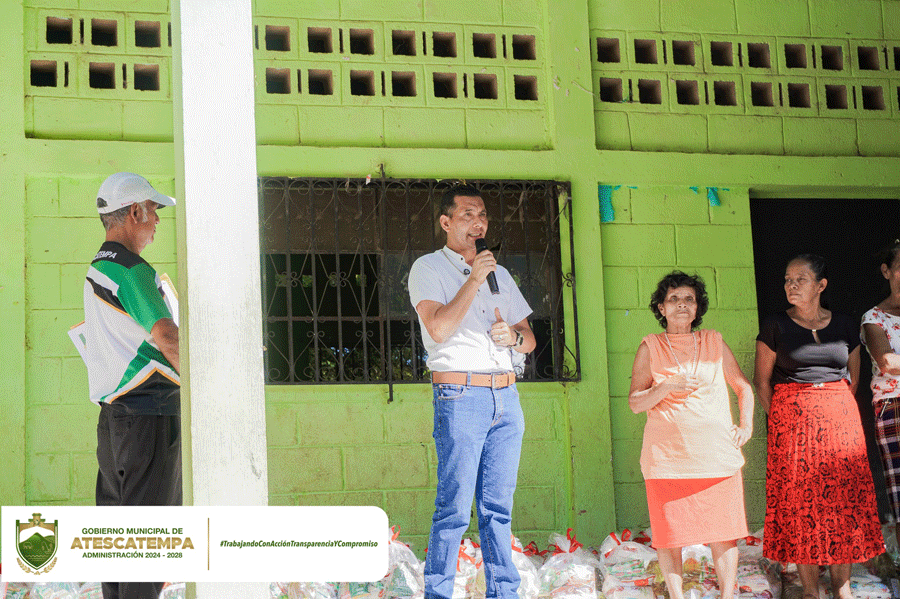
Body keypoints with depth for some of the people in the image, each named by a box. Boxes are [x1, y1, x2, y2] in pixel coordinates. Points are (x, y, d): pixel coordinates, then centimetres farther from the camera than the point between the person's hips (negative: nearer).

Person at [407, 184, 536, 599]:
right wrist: (474, 279, -10)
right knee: (454, 507, -9)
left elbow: (530, 340, 22)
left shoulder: (499, 273, 21)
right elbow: (438, 328, -13)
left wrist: (514, 336, -1)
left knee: (498, 506, 6)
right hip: (460, 396, -5)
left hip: (506, 396, 5)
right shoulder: (428, 268, 3)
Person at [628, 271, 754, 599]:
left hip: (716, 454, 1)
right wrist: (667, 386, -14)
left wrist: (746, 426, 10)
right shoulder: (650, 347, 6)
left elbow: (743, 387, 21)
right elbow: (635, 402, 1)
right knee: (670, 532, -2)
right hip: (667, 455, -1)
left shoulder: (714, 342, 12)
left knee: (723, 530, 0)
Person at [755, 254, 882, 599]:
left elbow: (853, 377, 16)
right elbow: (762, 381, 3)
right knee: (800, 502, -3)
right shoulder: (775, 327, -1)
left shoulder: (844, 326, 7)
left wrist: (835, 409, 10)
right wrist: (783, 420, 2)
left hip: (840, 417, 2)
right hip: (792, 421, -2)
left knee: (843, 499, 0)